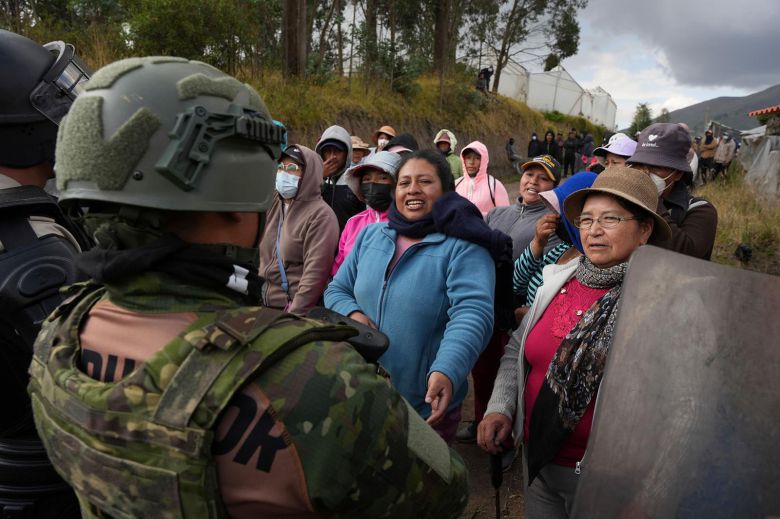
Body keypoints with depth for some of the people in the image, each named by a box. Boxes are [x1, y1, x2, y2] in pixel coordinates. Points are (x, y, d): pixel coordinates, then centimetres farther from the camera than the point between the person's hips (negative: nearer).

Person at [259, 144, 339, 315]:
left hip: (300, 312, -6)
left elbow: (314, 275, -18)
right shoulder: (272, 205, 7)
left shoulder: (321, 216, -13)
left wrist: (293, 316, -20)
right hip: (265, 306, 6)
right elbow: (260, 256, 14)